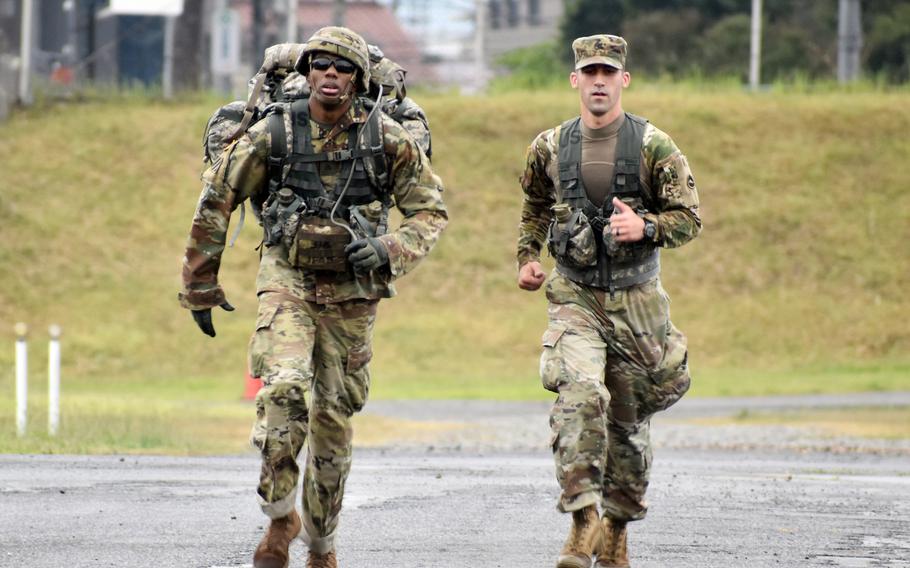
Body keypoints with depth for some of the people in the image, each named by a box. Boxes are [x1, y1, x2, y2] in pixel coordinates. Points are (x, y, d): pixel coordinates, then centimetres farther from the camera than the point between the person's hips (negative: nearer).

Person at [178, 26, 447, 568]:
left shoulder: (388, 139, -6)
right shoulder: (274, 133, -8)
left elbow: (432, 210, 2)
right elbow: (215, 202, 2)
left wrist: (389, 250, -18)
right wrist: (201, 286, 6)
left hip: (351, 293, 1)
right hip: (288, 280, -1)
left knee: (333, 417, 9)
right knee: (285, 387, -26)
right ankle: (280, 517, -13)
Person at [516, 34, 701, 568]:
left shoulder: (653, 146, -6)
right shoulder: (551, 147, 3)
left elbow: (689, 217, -4)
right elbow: (536, 204, 23)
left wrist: (644, 228, -22)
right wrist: (527, 255, 12)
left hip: (636, 301, 0)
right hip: (574, 299, 0)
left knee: (629, 420, 9)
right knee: (579, 395, -24)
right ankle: (583, 518, -23)